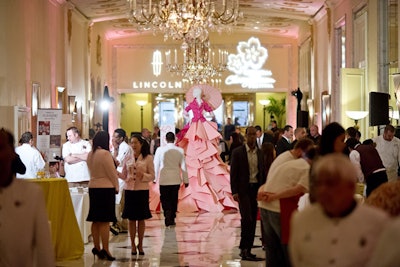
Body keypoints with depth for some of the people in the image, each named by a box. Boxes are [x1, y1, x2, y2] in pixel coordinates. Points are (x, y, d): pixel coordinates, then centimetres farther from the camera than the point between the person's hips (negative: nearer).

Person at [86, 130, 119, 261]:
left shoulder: (90, 154, 9)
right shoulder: (105, 153, -15)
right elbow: (112, 173, -12)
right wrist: (116, 187, 2)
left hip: (93, 187, 8)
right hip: (106, 188, -8)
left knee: (96, 220, 11)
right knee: (105, 221, -6)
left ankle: (97, 248, 16)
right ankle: (105, 250, -6)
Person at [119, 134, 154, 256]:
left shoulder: (148, 158, -1)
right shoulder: (127, 159, 8)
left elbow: (152, 176, -1)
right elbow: (124, 176, 12)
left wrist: (143, 175, -19)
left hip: (142, 191, -2)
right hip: (129, 190, 2)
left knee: (141, 219, 4)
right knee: (131, 219, 4)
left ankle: (140, 244, 16)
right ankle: (133, 245, 12)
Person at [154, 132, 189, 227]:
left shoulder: (160, 150, -6)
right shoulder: (180, 151, -5)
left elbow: (156, 165, -1)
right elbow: (183, 166, -1)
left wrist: (156, 178, 9)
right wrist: (185, 180, 7)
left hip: (164, 180, -1)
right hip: (176, 180, 1)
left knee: (165, 200, 5)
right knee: (174, 200, 13)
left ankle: (167, 214, -19)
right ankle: (172, 219, 18)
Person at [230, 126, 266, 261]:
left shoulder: (260, 153, 9)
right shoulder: (238, 152, -3)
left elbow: (263, 172, 13)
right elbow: (233, 173, -4)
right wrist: (234, 192, -11)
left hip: (256, 189, 5)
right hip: (243, 190, -4)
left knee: (253, 221, 6)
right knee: (247, 219, -14)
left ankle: (247, 249, 14)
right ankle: (244, 248, -5)